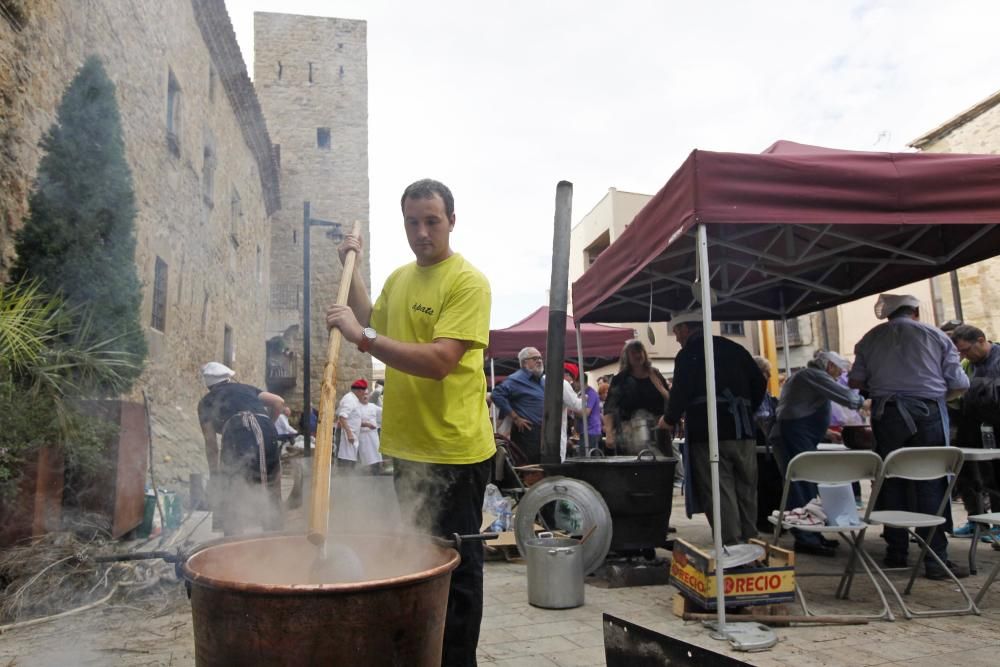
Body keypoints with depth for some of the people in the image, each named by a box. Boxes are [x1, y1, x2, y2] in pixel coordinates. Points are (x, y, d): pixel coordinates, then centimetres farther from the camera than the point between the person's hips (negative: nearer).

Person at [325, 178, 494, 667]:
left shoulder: (467, 281, -15)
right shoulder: (398, 278, 10)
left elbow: (440, 361, -25)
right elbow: (373, 326, 23)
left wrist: (362, 337, -27)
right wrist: (353, 269, 15)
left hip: (454, 450, -8)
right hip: (406, 445, 8)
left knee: (456, 567, 6)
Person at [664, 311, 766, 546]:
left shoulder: (687, 355, -5)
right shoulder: (734, 349, 13)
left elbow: (681, 393, -11)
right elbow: (759, 383, 14)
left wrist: (669, 420, 6)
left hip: (709, 434, -6)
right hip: (743, 432, 6)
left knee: (720, 494, -2)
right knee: (746, 491, 14)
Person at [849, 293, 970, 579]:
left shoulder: (870, 339, 5)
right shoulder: (936, 336, 2)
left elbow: (855, 381, 4)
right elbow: (959, 384, 2)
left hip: (885, 414, 2)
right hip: (927, 414, -2)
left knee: (892, 482, 10)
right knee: (931, 485, 1)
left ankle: (896, 551, 17)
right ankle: (936, 558, 1)